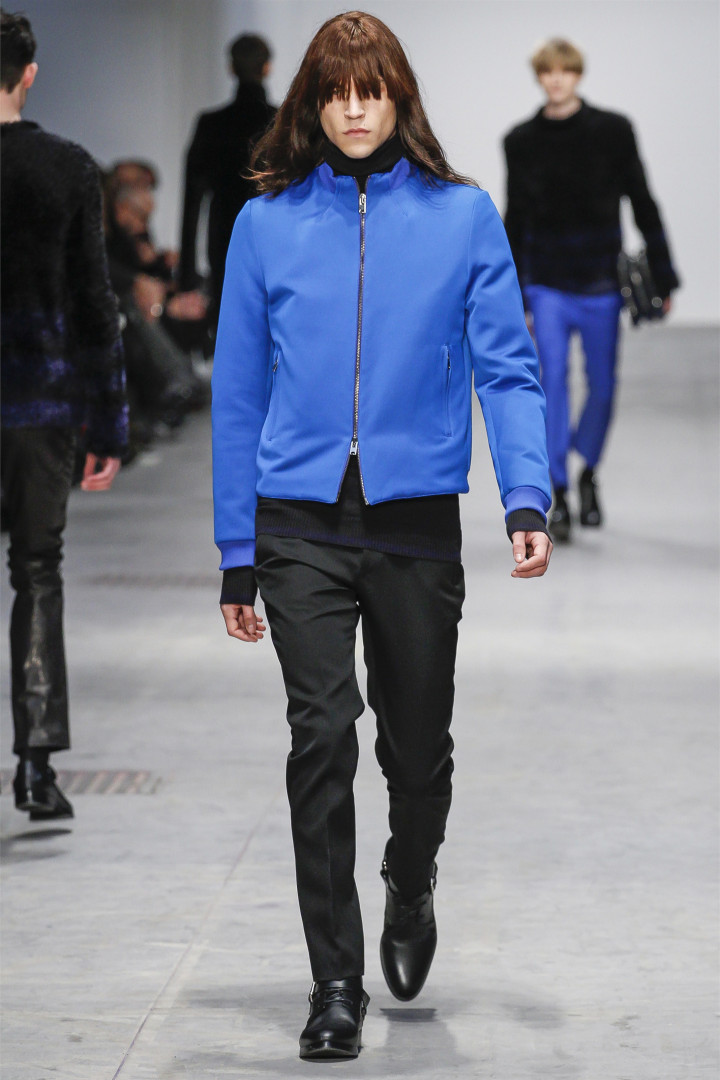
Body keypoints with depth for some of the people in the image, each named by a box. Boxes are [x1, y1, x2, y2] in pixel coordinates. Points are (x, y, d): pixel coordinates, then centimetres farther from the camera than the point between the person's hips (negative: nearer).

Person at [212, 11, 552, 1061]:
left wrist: (527, 499, -15)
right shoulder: (267, 222, 5)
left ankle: (409, 892, 42)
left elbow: (506, 366, 0)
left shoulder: (464, 216, 3)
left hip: (417, 517, 0)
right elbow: (239, 393, 9)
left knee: (418, 740, 10)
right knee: (323, 736, -11)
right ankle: (335, 982, -4)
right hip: (301, 523, 0)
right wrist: (236, 556, 7)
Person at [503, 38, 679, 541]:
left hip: (600, 280, 0)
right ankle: (560, 494, -8)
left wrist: (663, 277, 1)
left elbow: (643, 204, 2)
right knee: (553, 378, -13)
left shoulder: (612, 131, -2)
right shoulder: (522, 141, 2)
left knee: (602, 386, 7)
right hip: (547, 285, 0)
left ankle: (588, 472, 32)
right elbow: (515, 219, 12)